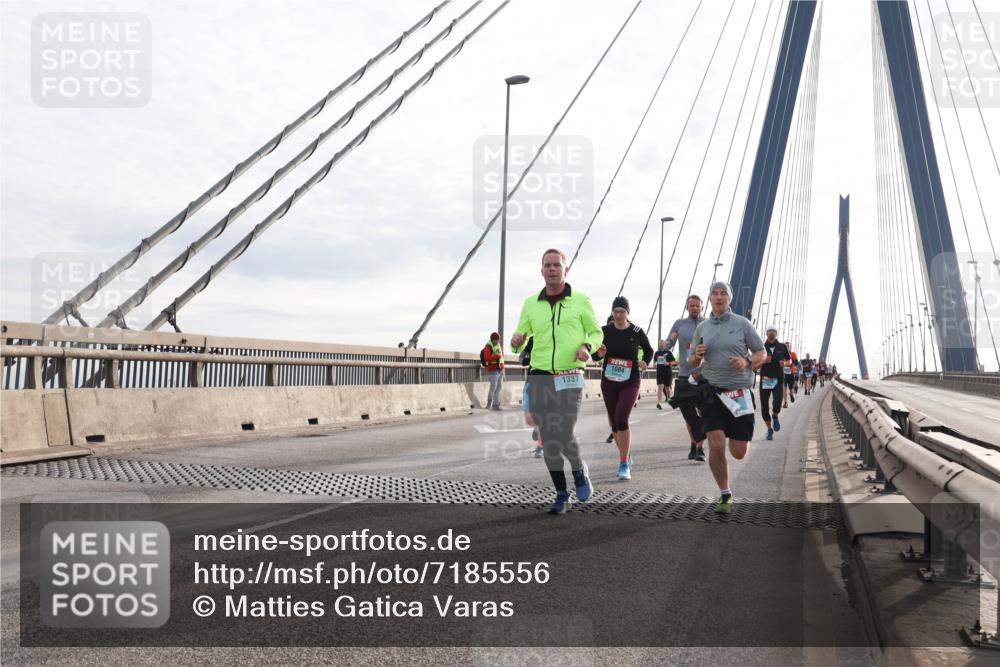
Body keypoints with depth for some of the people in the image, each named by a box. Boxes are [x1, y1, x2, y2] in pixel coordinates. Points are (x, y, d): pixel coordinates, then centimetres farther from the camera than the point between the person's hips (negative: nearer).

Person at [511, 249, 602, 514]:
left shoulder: (581, 300, 2)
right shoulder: (530, 303, 8)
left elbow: (596, 332, 11)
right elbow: (520, 340, 13)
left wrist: (587, 346, -11)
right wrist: (516, 342, -12)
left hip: (570, 379, -3)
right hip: (538, 378, 3)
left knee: (564, 436, -13)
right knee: (548, 440, 4)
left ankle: (579, 470, 19)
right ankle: (561, 495, 18)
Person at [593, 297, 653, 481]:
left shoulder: (636, 332, -5)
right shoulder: (605, 331, -3)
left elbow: (649, 350, 13)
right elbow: (594, 356, 0)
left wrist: (644, 362, -3)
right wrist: (599, 354, -20)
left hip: (630, 382, -3)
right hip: (609, 382, 3)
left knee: (622, 419, -19)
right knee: (614, 422, 11)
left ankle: (624, 465, -11)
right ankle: (625, 458, 32)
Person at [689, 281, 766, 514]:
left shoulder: (742, 324, 3)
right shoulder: (701, 328, 11)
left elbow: (762, 353, 6)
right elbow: (695, 364, 20)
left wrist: (747, 362, -15)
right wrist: (697, 356, -4)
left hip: (739, 392, -1)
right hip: (712, 392, 1)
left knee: (738, 453, 2)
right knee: (716, 445, -13)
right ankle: (725, 494, 6)